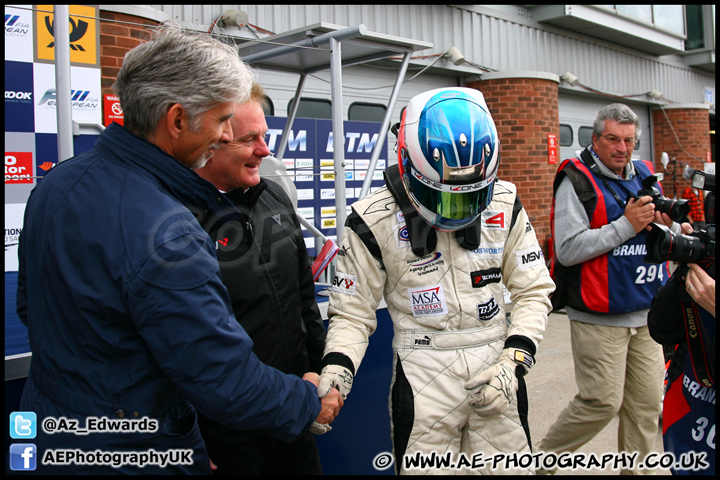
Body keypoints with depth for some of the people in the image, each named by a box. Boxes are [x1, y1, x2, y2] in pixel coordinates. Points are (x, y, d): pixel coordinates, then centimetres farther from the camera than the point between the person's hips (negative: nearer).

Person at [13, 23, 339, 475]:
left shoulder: (56, 183, -2)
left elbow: (31, 304, 12)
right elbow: (225, 382, -28)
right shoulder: (163, 235, -31)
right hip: (133, 455, -8)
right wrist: (307, 401, -11)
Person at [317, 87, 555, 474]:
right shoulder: (375, 220, -11)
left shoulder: (505, 206, -3)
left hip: (497, 366, 3)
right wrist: (336, 369, -22)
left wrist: (513, 362, -11)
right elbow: (353, 312, -4)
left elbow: (533, 292, 2)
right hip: (423, 380, -2)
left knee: (509, 468, 13)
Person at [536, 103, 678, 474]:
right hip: (600, 318, -6)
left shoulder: (645, 176, 13)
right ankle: (543, 457, 18)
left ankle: (635, 469, 28)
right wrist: (626, 225, -18)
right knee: (603, 401, -3)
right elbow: (568, 249, -19)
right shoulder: (577, 181, -8)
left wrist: (665, 224, -2)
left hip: (646, 314, 7)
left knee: (646, 402, 11)